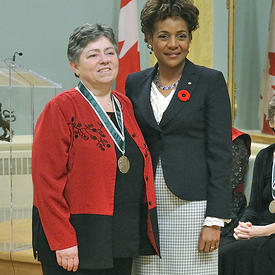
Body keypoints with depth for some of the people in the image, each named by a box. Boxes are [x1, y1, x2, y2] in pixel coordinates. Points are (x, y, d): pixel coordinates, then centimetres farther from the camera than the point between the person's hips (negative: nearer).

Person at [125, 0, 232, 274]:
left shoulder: (210, 81, -2)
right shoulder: (135, 84, 10)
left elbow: (221, 153, -5)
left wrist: (215, 220, -11)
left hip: (191, 205, -3)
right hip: (147, 208, 4)